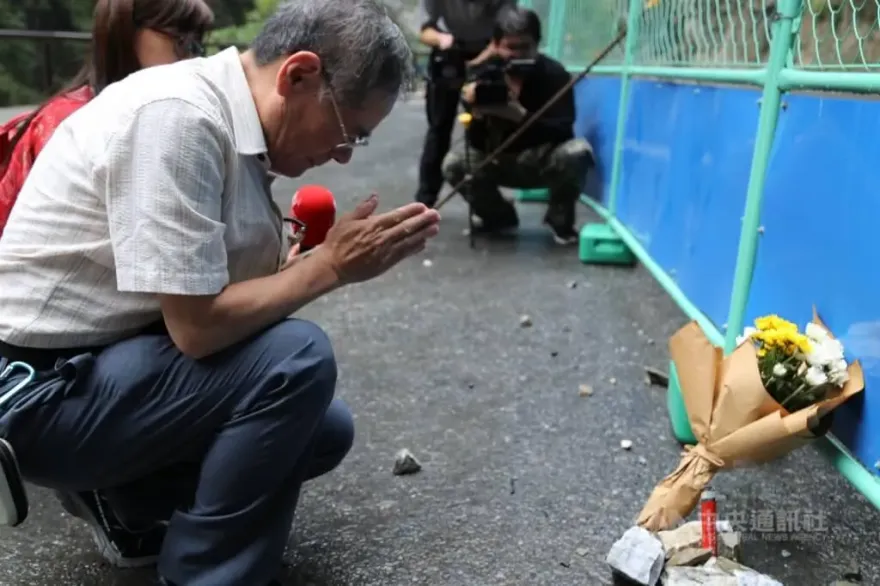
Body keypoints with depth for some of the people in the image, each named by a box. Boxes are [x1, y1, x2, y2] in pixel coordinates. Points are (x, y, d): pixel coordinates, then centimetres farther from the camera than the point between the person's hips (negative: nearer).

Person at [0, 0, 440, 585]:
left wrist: (353, 253, -5)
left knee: (326, 429, 7)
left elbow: (236, 290, 5)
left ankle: (122, 500, 15)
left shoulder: (232, 120, 3)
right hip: (48, 389, -9)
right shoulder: (178, 117, -25)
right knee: (299, 357, -26)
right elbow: (198, 326, -27)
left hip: (115, 356, 9)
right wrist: (331, 264, -16)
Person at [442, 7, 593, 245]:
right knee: (453, 165, -20)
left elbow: (563, 132, -28)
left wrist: (520, 115, -43)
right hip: (500, 162, 2)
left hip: (544, 162, -2)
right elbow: (477, 143, -14)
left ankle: (560, 220, -4)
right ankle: (499, 217, 8)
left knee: (577, 152, -33)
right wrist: (476, 115, -38)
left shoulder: (554, 74, -16)